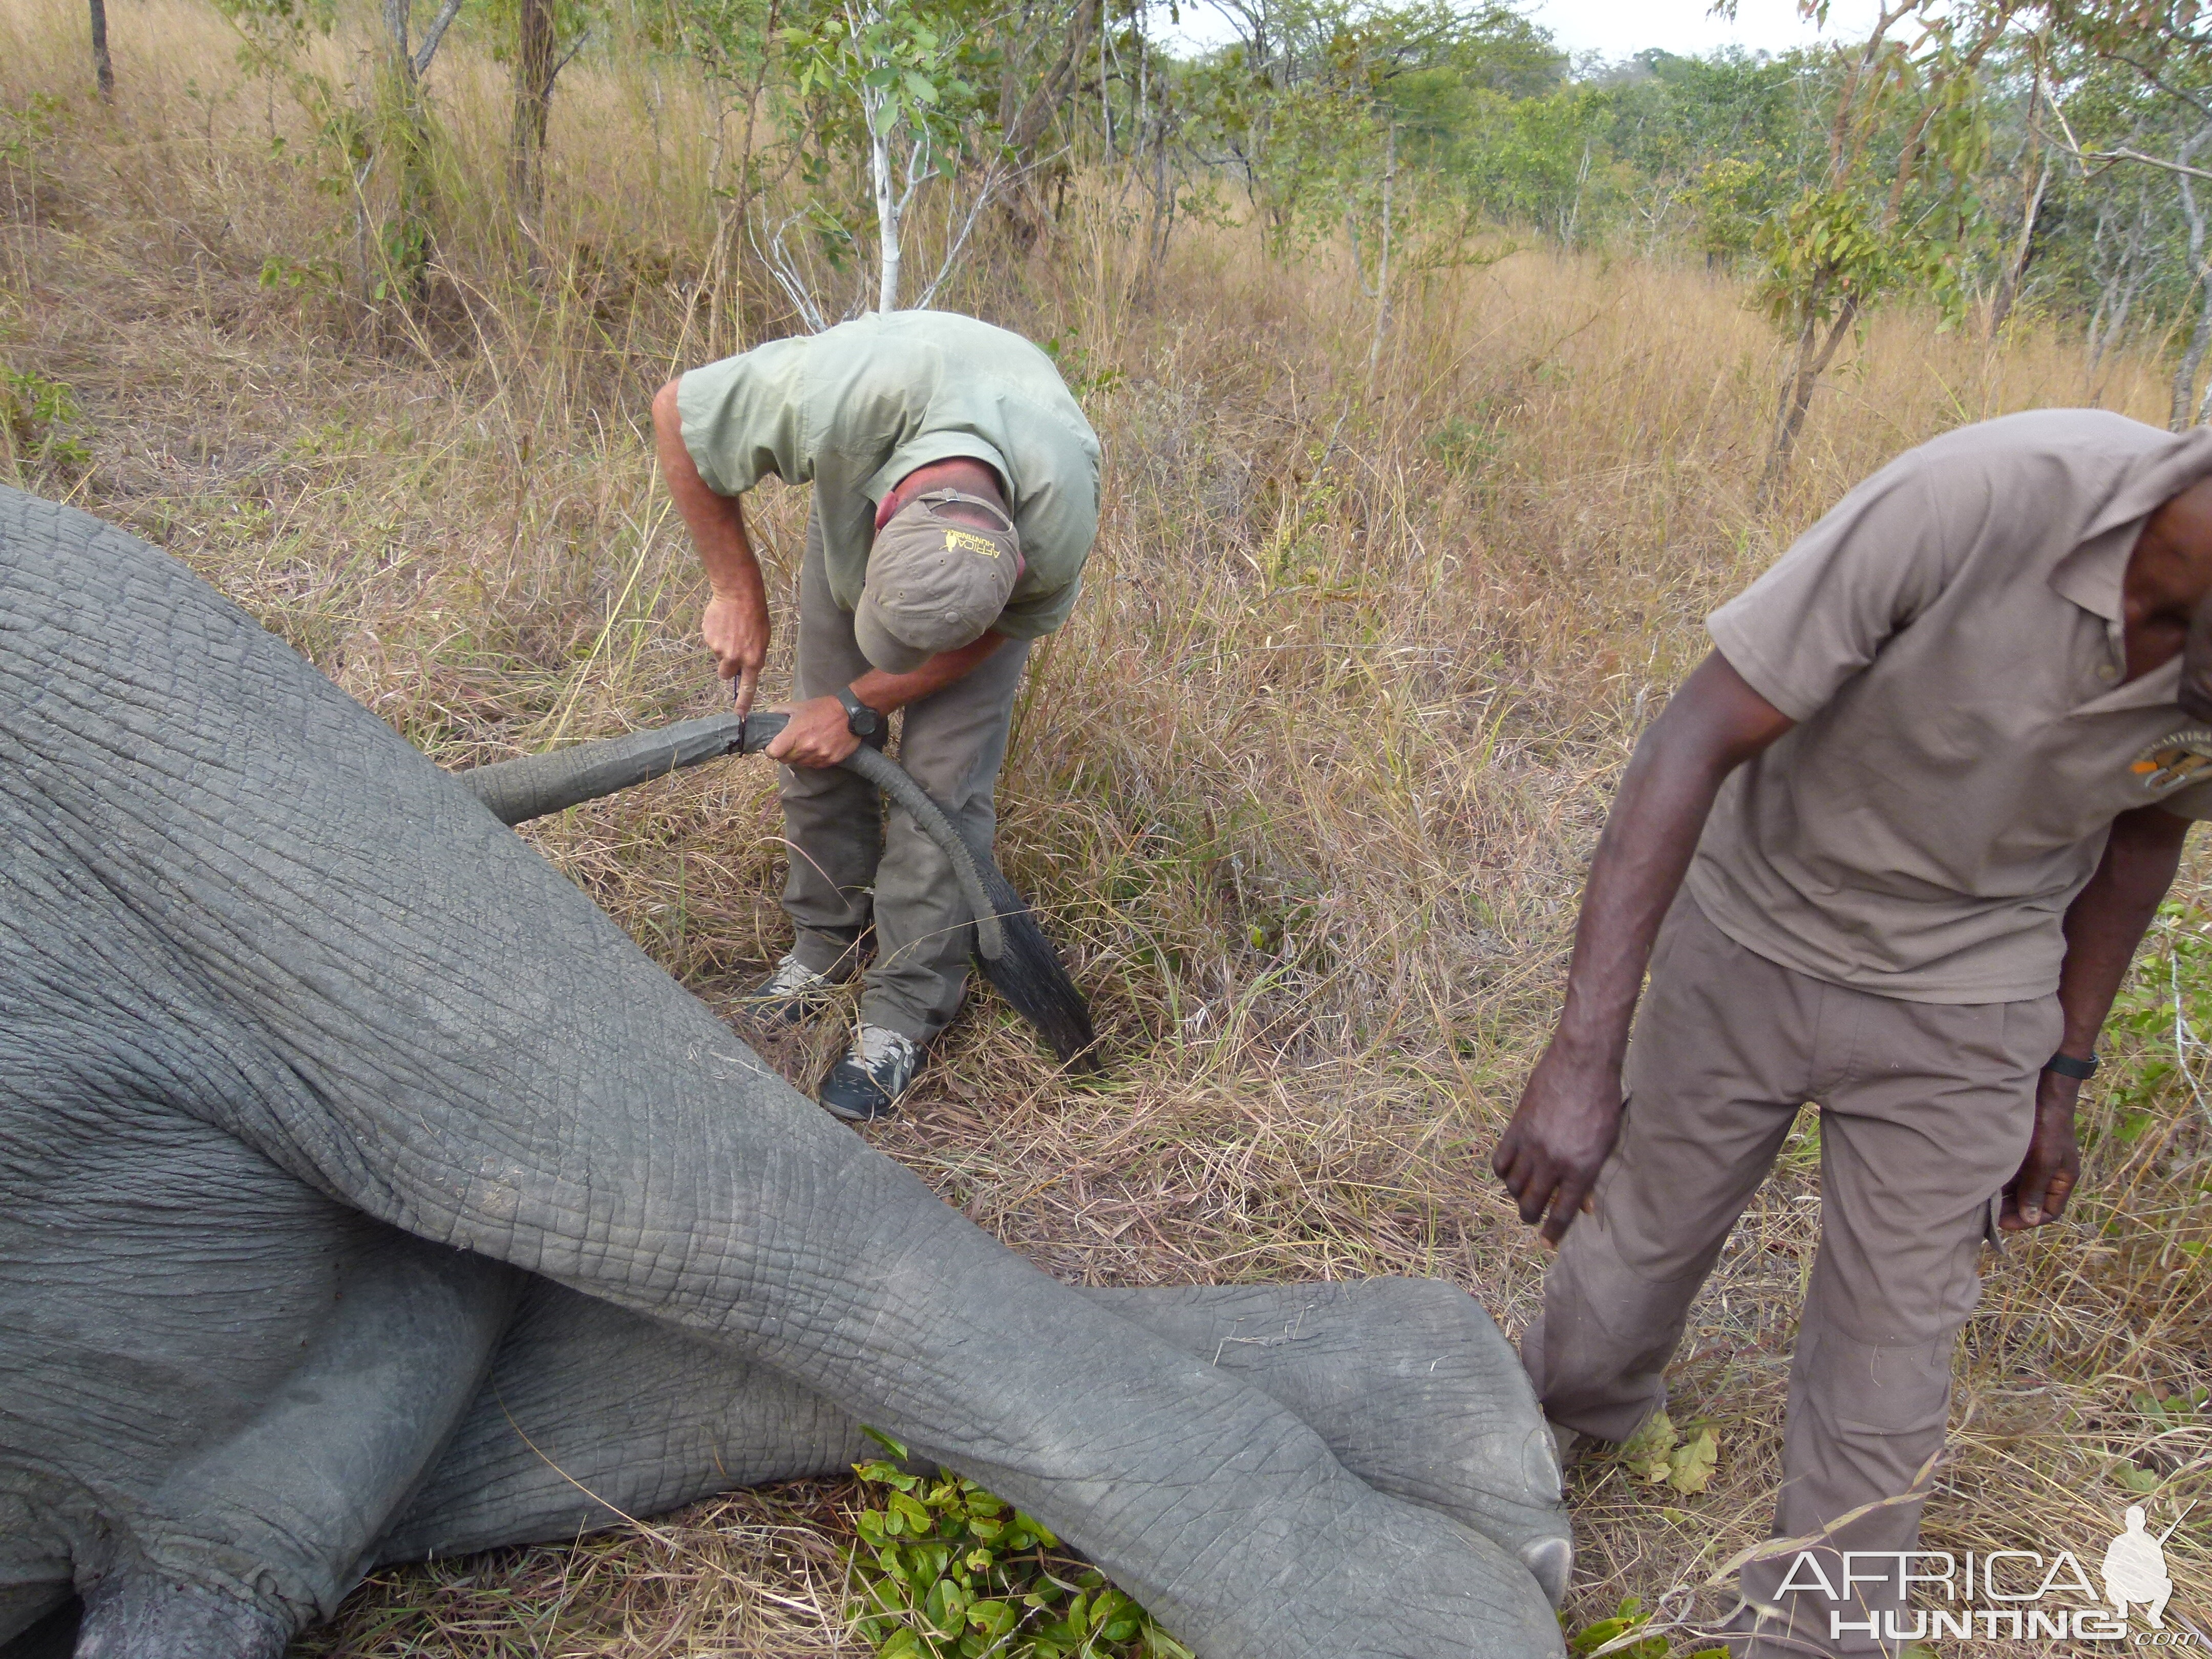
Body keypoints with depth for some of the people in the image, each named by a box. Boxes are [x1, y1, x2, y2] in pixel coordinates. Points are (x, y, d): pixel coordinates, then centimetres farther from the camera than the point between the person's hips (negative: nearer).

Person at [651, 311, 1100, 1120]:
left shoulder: (1061, 523, -42)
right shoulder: (835, 396, -46)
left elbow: (1008, 627, -19)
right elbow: (677, 409, -26)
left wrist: (860, 708, -18)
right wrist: (738, 593, -23)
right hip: (858, 500, 2)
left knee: (943, 779, -10)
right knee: (821, 750, 3)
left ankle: (903, 1013, 4)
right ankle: (824, 941, 26)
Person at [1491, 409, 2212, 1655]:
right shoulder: (1986, 495, -32)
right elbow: (1694, 745, -30)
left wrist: (2063, 1080, 10)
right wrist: (1585, 1054, -35)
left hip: (1959, 1008, 3)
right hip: (1750, 943, -2)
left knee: (1891, 1346, 9)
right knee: (1640, 1244, 15)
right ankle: (1573, 1415, 49)